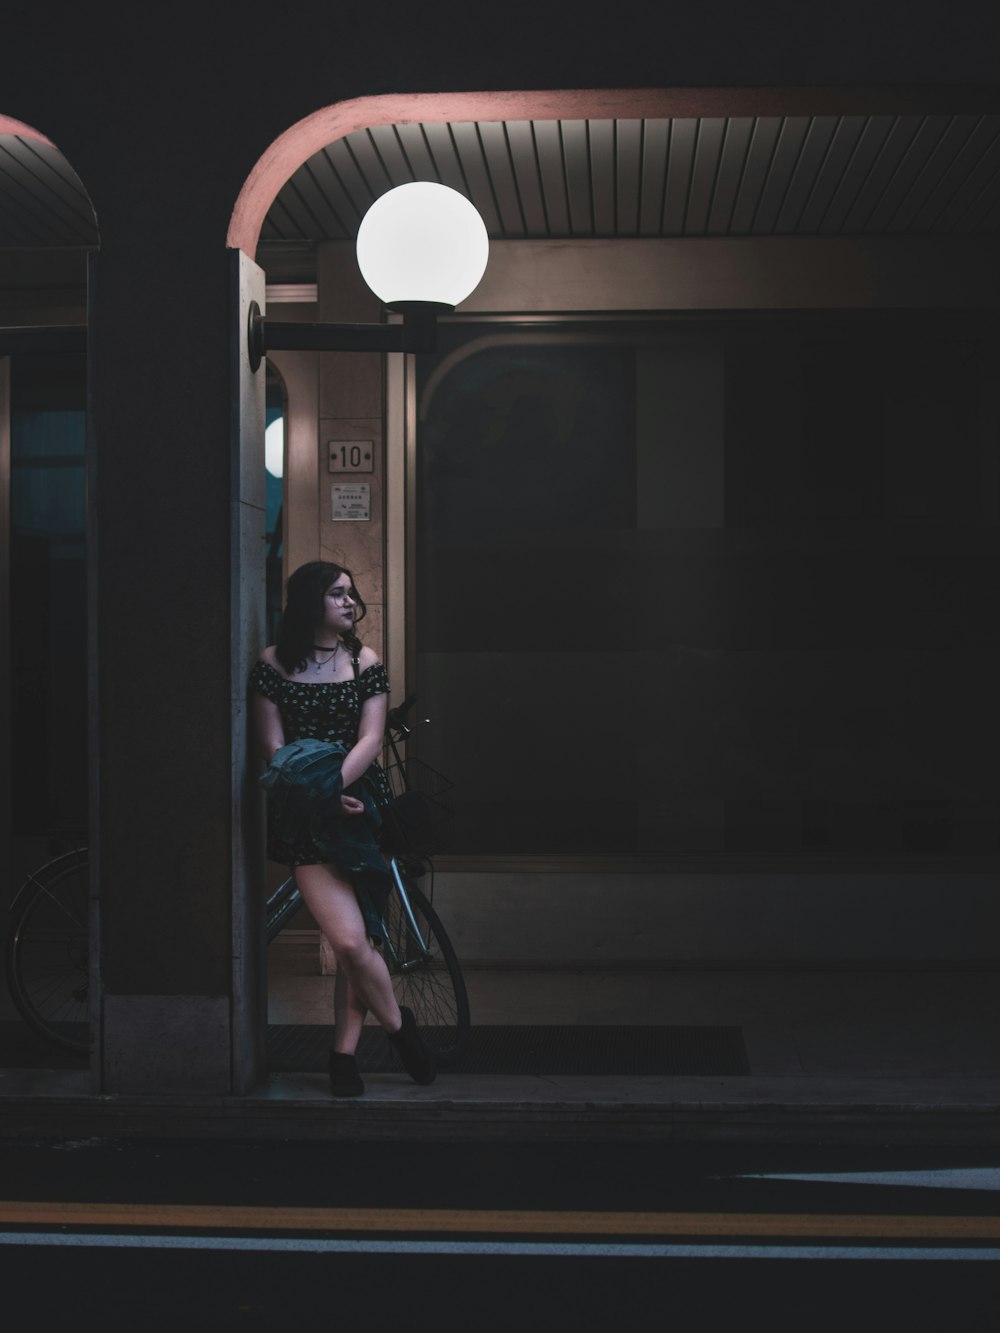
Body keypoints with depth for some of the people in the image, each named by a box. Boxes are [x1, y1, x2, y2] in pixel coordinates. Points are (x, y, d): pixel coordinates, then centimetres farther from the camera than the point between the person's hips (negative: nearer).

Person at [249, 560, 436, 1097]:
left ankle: (344, 1056, 12)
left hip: (359, 804, 2)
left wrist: (330, 785, -17)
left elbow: (370, 738, -2)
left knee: (357, 942, -2)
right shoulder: (273, 664, 4)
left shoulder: (365, 662, 9)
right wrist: (314, 793, -14)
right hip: (305, 817, -2)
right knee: (350, 941, -15)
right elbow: (274, 747, 0)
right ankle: (401, 1028, 9)